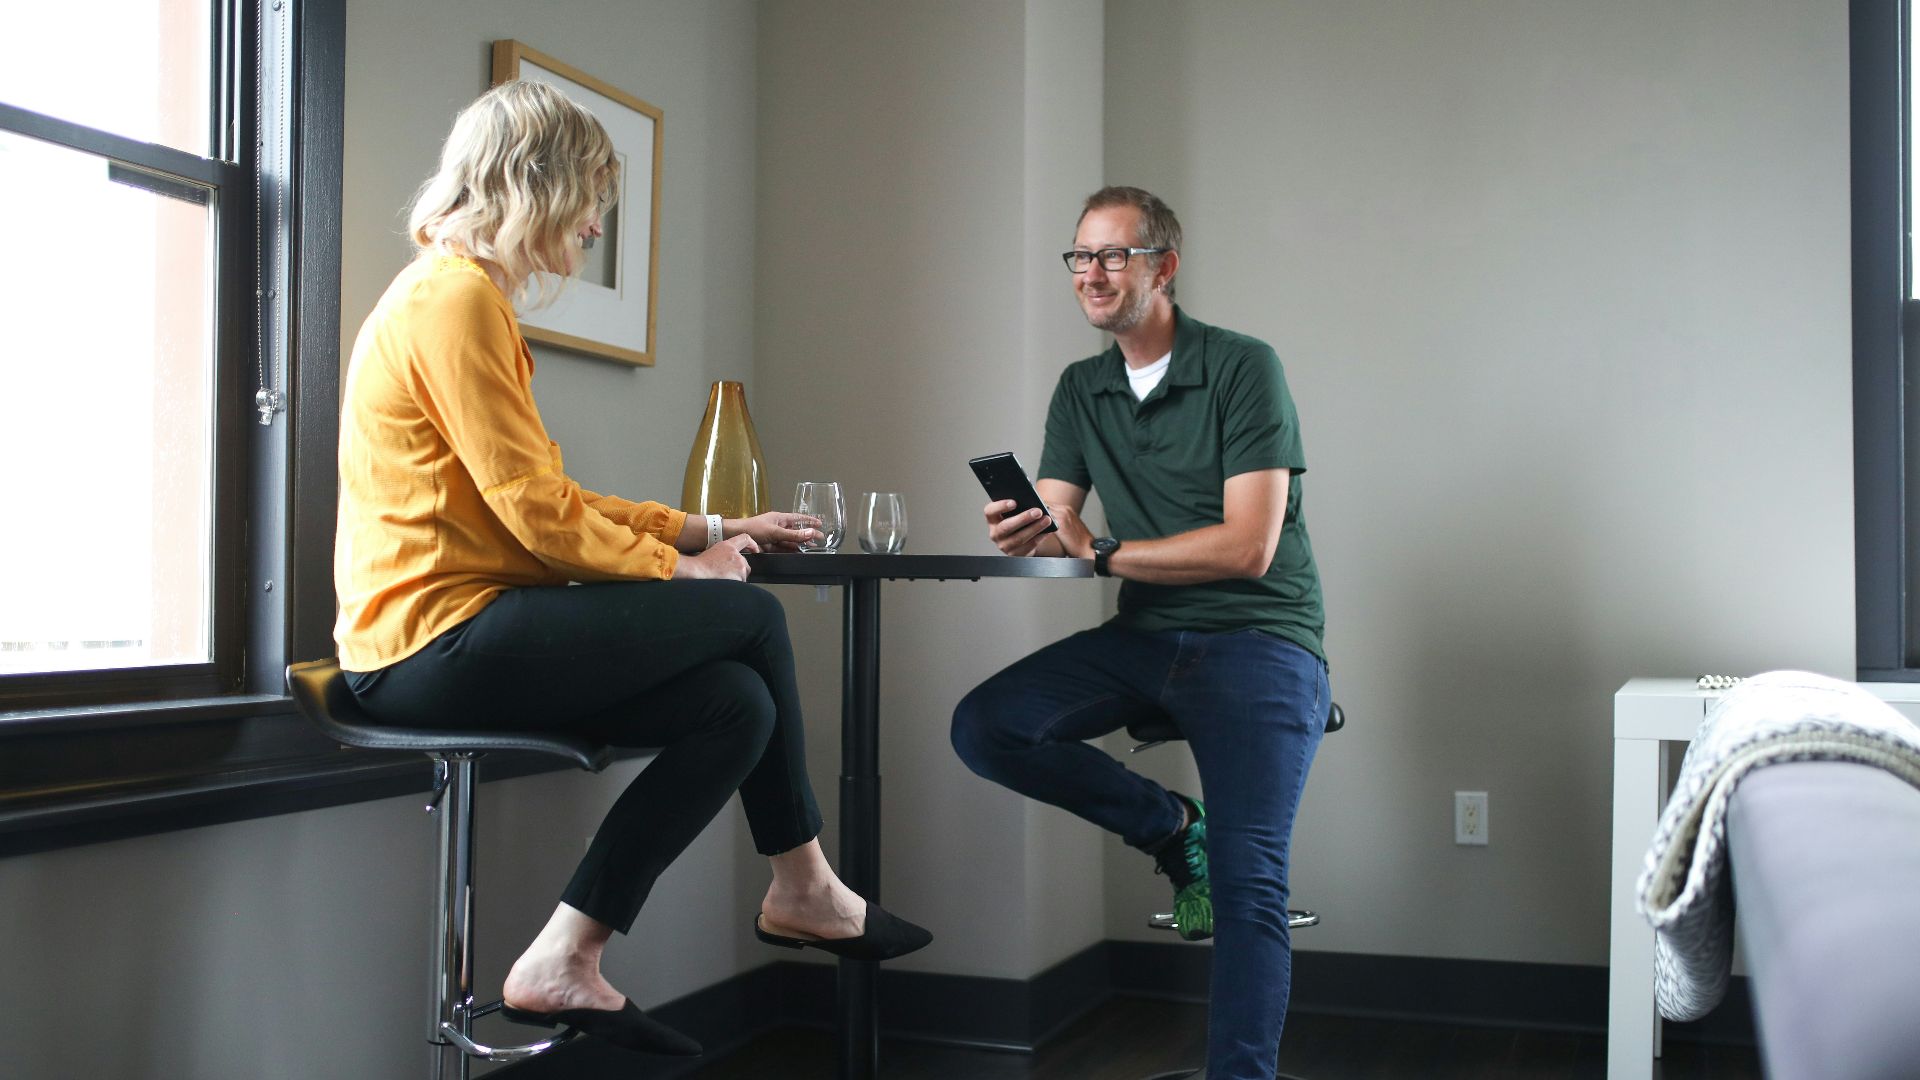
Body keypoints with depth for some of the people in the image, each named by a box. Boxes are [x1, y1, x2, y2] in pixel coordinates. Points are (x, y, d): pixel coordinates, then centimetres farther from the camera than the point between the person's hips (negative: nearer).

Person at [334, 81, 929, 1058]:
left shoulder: (460, 294, 20)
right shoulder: (456, 297, -13)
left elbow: (553, 500, 19)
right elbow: (535, 511, -17)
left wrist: (710, 529, 18)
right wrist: (679, 566, -3)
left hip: (444, 641, 10)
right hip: (440, 640, -10)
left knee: (739, 705, 0)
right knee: (749, 616, -5)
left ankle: (565, 961, 2)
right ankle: (801, 887, 12)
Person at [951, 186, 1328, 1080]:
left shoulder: (1243, 369, -8)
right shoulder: (1081, 389, 12)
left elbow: (1248, 547, -15)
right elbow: (1057, 530, 5)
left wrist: (1101, 551, -15)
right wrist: (1026, 532, -20)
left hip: (1258, 638, -6)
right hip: (1147, 637, 6)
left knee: (1246, 882, -22)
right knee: (983, 727, -16)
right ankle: (1172, 828, 2)